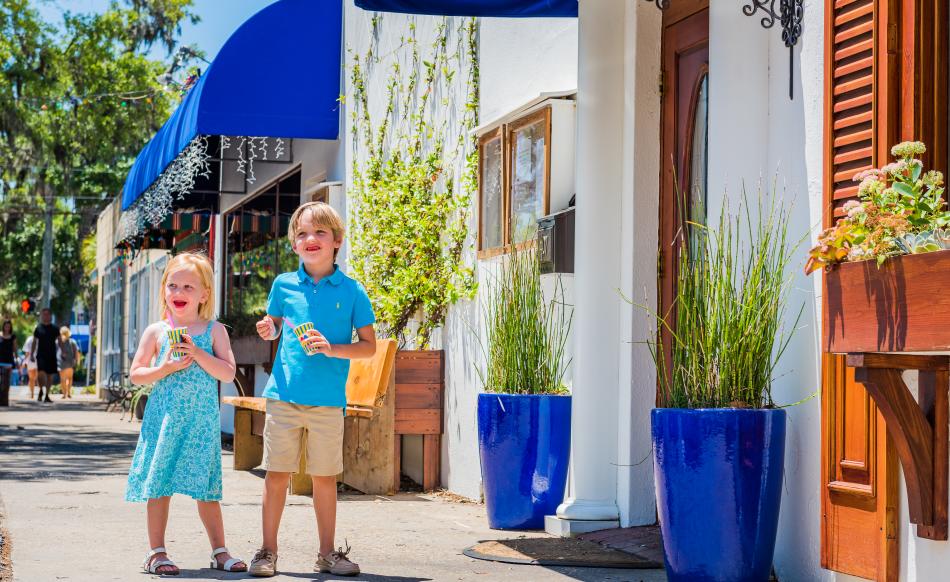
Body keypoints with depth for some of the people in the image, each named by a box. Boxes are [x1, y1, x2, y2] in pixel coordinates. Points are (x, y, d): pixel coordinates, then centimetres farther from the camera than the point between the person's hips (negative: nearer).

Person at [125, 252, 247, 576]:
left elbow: (228, 373, -6)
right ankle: (156, 552, 10)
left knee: (206, 487, 6)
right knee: (160, 484, 2)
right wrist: (165, 369, -12)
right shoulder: (156, 332, 3)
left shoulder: (214, 331, 3)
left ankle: (219, 551, 15)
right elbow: (135, 375, 4)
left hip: (202, 419, 0)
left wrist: (198, 354, -16)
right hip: (164, 418, 0)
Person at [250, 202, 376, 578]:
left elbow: (369, 346, 1)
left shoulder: (351, 291, -1)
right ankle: (268, 551, 14)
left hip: (327, 401, -1)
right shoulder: (284, 285, 5)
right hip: (284, 394, 1)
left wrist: (332, 349, -15)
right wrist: (268, 331, -4)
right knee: (277, 474, 3)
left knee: (325, 476, 7)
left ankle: (327, 553, 18)